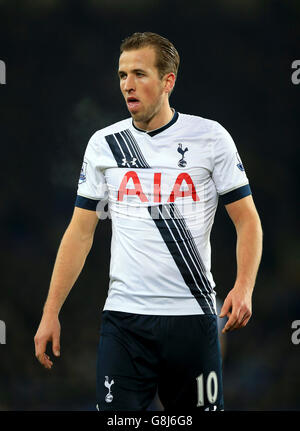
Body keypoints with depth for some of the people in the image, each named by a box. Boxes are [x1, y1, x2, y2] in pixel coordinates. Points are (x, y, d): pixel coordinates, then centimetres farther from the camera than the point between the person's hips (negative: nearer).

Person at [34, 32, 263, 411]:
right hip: (123, 317, 1)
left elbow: (247, 220, 1)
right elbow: (80, 232, 11)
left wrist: (244, 287, -16)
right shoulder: (103, 144, 7)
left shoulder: (210, 137, 1)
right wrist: (50, 313, 5)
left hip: (192, 316, -1)